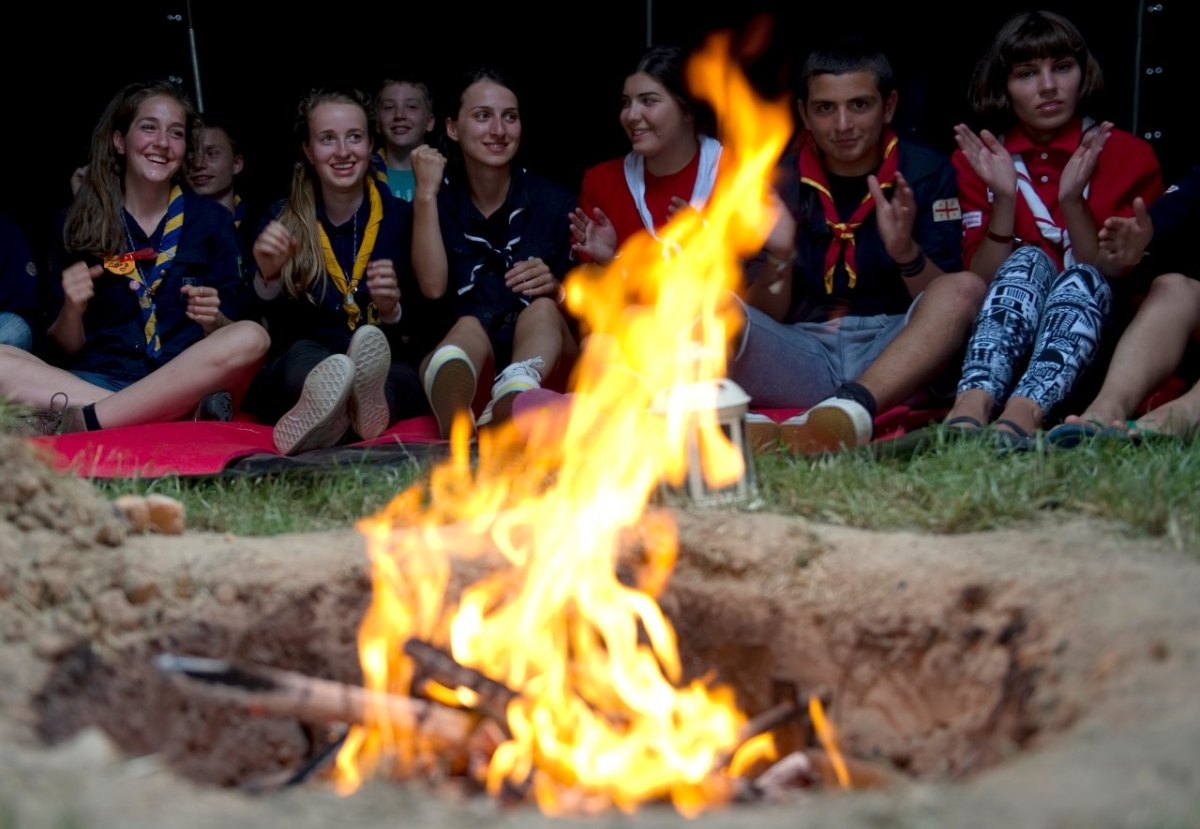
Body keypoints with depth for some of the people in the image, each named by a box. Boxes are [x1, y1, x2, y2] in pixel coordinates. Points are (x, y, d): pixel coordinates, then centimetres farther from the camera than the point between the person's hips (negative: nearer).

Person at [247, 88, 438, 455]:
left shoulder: (402, 219, 5)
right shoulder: (283, 221, 7)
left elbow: (422, 334, 5)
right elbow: (271, 333, 0)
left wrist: (393, 312, -17)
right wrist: (267, 277, -18)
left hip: (390, 381, 0)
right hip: (294, 379, 0)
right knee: (304, 355, -34)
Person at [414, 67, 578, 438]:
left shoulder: (555, 204, 7)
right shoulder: (441, 203, 8)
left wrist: (557, 290, -15)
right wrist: (425, 196, -8)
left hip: (544, 360, 1)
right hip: (460, 356, 0)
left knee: (541, 310, -29)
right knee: (469, 326, -32)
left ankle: (509, 409, -65)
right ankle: (454, 428, -70)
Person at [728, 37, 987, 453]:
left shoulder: (926, 173, 7)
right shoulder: (778, 182, 7)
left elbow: (948, 303, 0)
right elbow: (765, 321, 5)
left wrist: (906, 253, -19)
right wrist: (778, 257, -15)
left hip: (899, 360, 0)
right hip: (804, 351, 1)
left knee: (967, 288, -27)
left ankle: (850, 409, -46)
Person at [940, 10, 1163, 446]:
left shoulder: (1128, 156, 3)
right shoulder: (978, 160, 6)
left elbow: (1120, 281, -4)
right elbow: (980, 282, -2)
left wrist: (1072, 201, -17)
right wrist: (1003, 198, -16)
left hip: (1096, 334, 0)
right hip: (1001, 346, 0)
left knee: (1082, 276, -30)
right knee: (1029, 259, -28)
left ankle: (1024, 414, -56)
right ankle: (974, 403, -54)